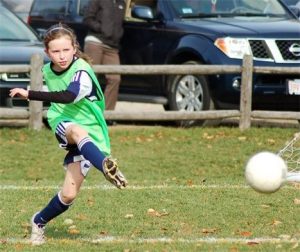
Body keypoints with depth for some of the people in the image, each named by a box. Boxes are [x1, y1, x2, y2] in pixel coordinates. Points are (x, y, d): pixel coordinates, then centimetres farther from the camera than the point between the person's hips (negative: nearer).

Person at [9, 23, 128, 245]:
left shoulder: (82, 71, -20)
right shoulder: (48, 71, 4)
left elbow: (68, 96, -40)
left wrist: (30, 94, -45)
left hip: (91, 133, -4)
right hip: (63, 126, 4)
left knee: (68, 195, -11)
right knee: (78, 132, -36)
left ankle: (39, 222, 13)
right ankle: (105, 165, -60)